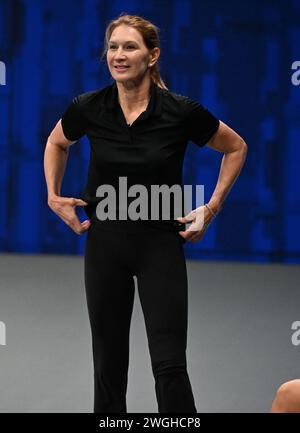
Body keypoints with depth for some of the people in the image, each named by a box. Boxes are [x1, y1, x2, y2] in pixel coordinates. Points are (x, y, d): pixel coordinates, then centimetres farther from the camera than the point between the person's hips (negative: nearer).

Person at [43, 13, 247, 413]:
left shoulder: (181, 112, -14)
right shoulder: (88, 108, -8)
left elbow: (236, 148, 3)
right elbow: (57, 143, 16)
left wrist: (212, 207, -1)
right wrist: (54, 196, 8)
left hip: (160, 244, -2)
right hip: (105, 241, 3)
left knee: (169, 363, -8)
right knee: (109, 359, 9)